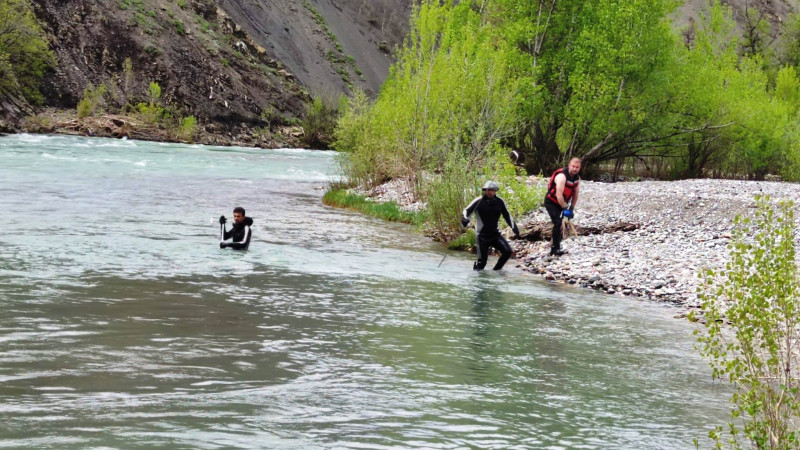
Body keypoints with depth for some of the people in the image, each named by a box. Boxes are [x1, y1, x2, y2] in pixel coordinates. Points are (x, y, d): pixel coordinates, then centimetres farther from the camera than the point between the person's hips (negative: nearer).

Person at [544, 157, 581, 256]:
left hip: (561, 203, 9)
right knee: (558, 223, -19)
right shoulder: (562, 176, -29)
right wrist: (565, 208, -29)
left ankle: (555, 248, 23)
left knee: (560, 224, 12)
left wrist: (572, 208, 2)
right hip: (551, 202, -8)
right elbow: (559, 194, -32)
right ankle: (555, 249, -16)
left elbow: (575, 194, 6)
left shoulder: (577, 178, -2)